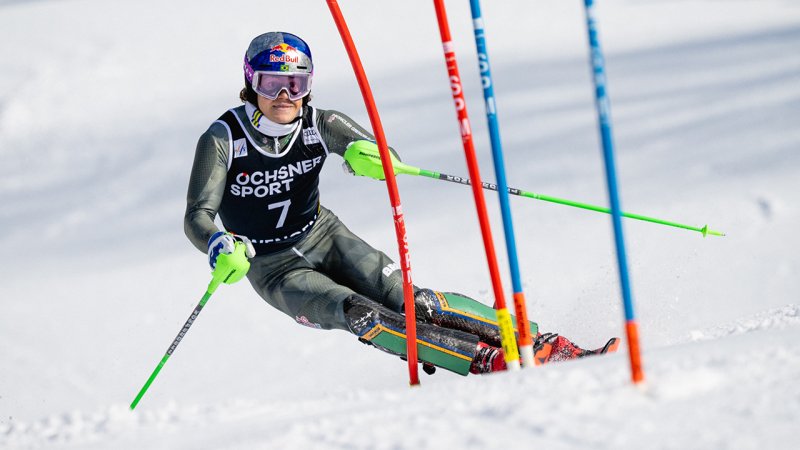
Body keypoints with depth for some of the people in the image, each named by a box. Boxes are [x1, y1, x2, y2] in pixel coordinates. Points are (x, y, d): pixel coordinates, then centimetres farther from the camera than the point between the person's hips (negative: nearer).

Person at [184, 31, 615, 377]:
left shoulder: (319, 125, -9)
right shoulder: (222, 140, -17)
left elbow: (385, 156, -12)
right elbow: (196, 218, -20)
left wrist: (370, 154, -37)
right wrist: (220, 246, -43)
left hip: (325, 237, 3)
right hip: (274, 268, -2)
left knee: (406, 299, -20)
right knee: (361, 315, -29)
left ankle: (542, 343, -26)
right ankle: (485, 361, -41)